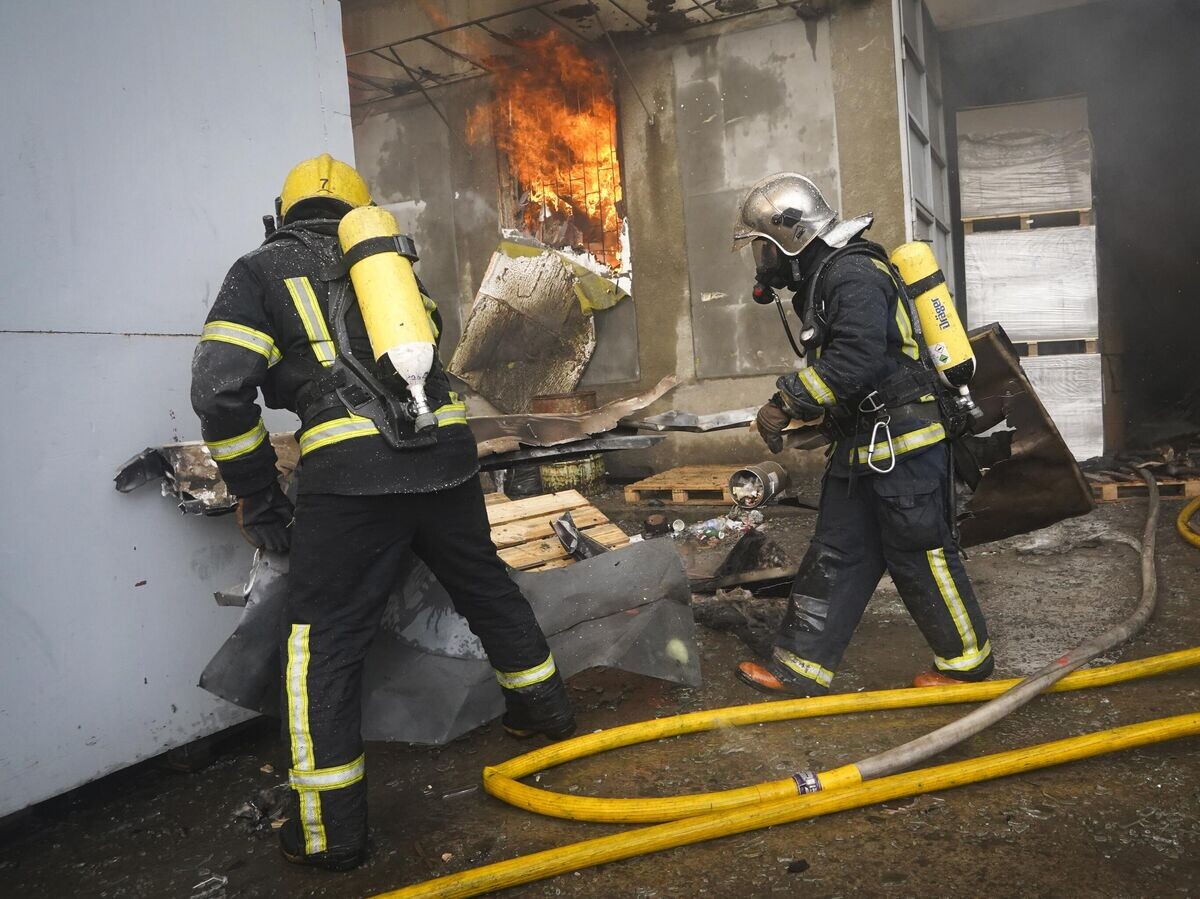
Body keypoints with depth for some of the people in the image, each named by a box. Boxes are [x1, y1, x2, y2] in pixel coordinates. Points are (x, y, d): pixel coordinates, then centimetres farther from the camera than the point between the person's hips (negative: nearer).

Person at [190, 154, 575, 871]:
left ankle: (332, 831, 15)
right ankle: (544, 706, 43)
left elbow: (219, 388, -2)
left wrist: (258, 500, 7)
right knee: (485, 584, 24)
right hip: (446, 448, 4)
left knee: (325, 641, 8)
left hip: (351, 472, -4)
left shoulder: (261, 270, 10)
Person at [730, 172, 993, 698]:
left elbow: (855, 358, -28)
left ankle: (967, 659, 22)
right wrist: (817, 415, 10)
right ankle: (802, 667, 16)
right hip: (862, 446, 10)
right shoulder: (819, 281, 16)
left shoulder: (853, 273, -16)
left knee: (919, 554, 2)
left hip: (904, 442, -10)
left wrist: (786, 403, -23)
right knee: (836, 554, 9)